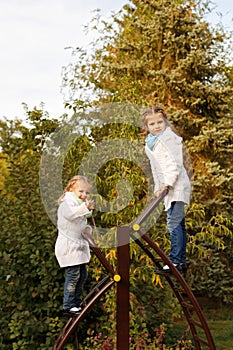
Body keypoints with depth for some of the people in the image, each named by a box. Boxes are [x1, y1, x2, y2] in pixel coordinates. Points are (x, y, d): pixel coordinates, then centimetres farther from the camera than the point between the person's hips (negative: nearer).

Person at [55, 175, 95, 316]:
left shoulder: (82, 204, 17)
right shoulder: (67, 202, -13)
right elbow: (70, 213, -38)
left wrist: (88, 228, 7)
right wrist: (85, 208, -51)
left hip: (79, 244, 10)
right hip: (68, 245, -10)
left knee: (83, 274, 12)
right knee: (73, 274, -10)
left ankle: (76, 302, 24)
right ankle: (68, 306, -2)